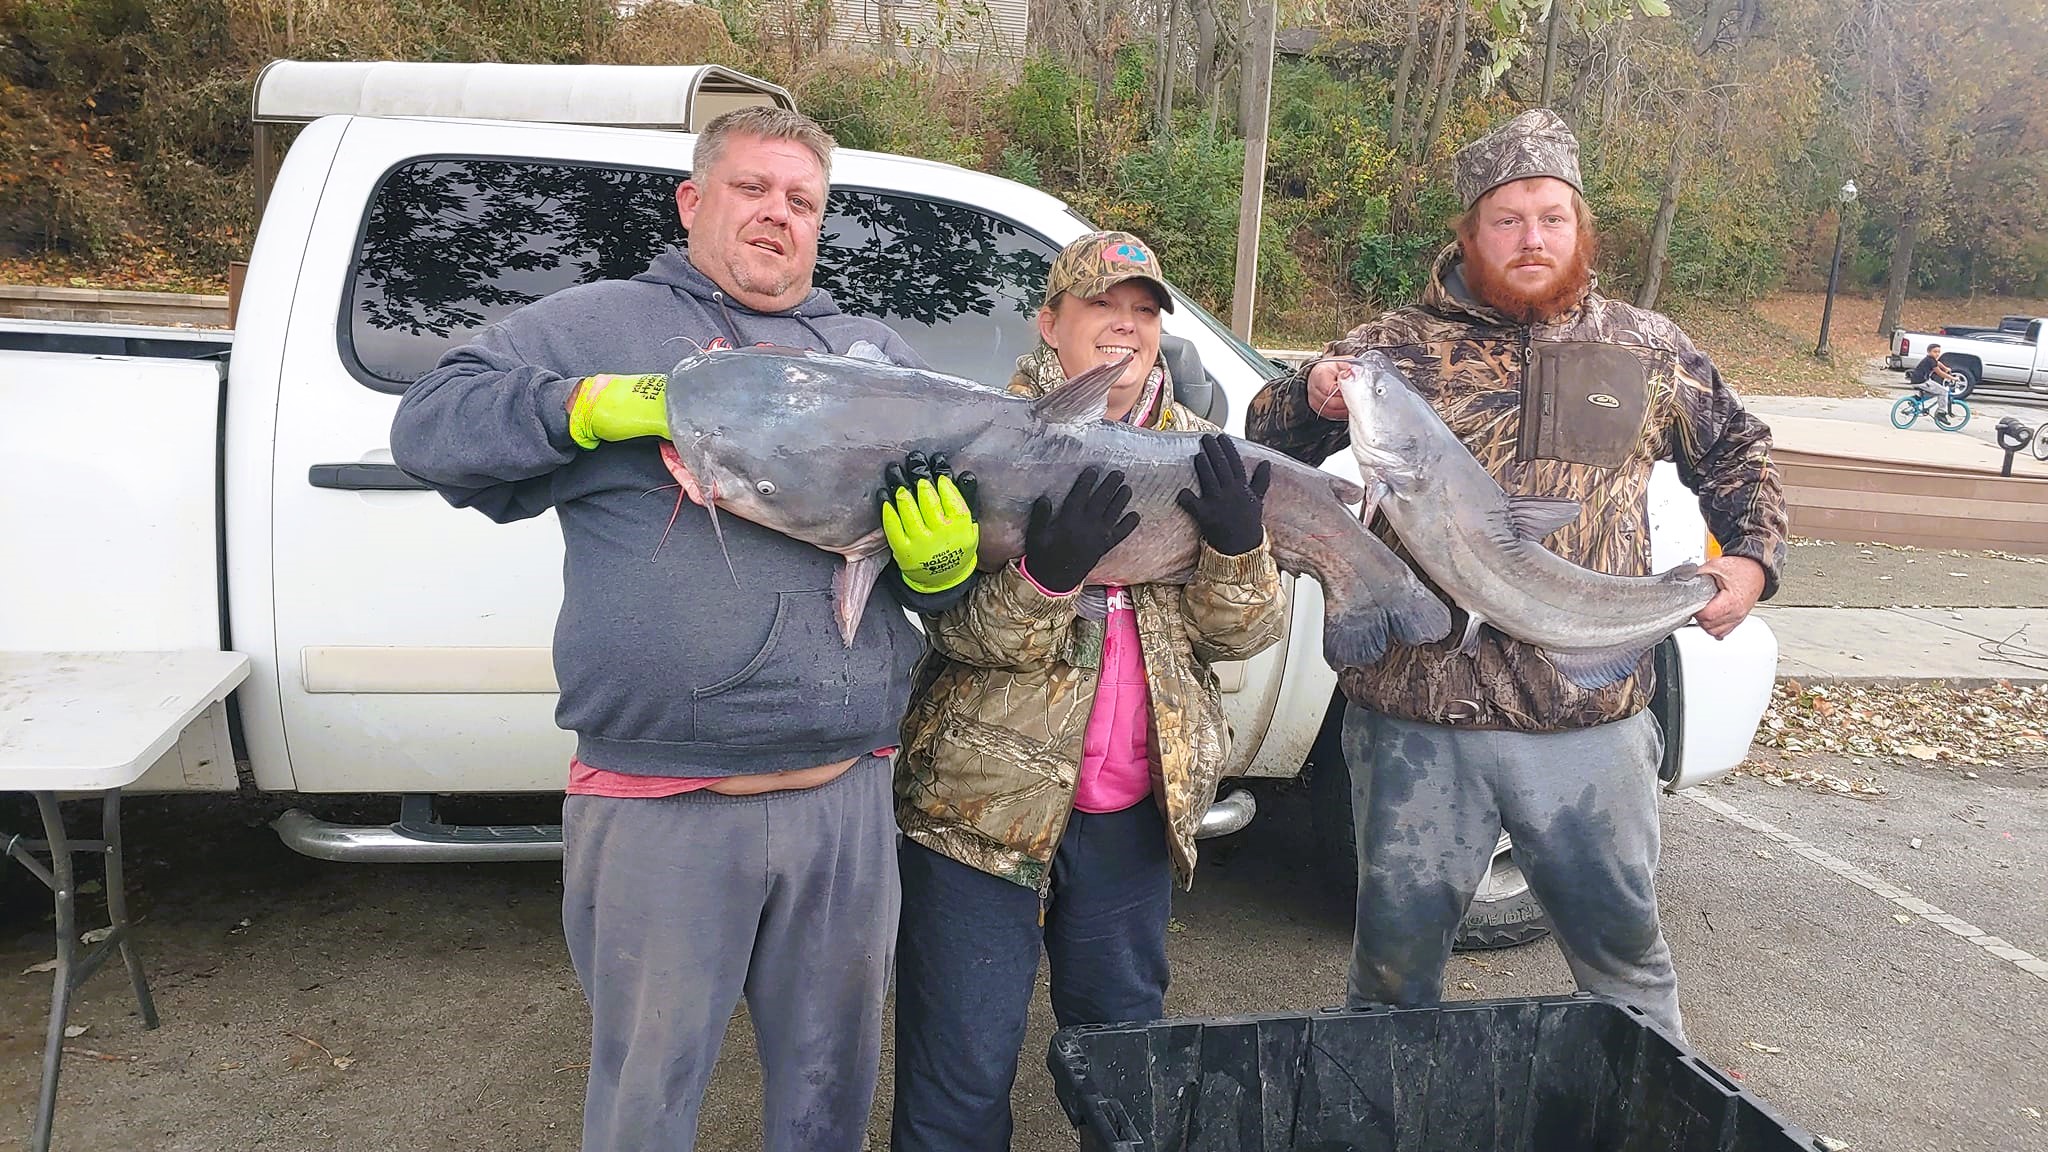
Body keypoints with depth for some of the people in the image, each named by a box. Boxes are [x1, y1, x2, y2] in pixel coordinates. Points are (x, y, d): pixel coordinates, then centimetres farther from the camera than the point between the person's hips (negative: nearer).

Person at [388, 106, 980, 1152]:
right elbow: (428, 423, 0)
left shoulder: (878, 354, 15)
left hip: (848, 799, 3)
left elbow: (974, 494, 12)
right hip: (658, 811, -3)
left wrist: (945, 560, -12)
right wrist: (594, 404, -14)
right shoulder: (600, 321, 6)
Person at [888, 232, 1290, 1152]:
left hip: (1135, 812, 4)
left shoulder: (1200, 455, 6)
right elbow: (962, 631, -13)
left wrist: (1237, 546, -20)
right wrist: (1047, 573, -32)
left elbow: (1242, 633, 0)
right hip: (983, 802, -3)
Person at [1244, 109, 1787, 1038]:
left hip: (1591, 722, 2)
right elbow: (1266, 440, 3)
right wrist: (1312, 398, -18)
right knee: (1397, 952, 13)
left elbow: (1739, 455, 23)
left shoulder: (1649, 352, 9)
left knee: (1623, 943, 18)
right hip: (1416, 721, -1)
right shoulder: (1398, 346, 2)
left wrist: (1752, 557, 7)